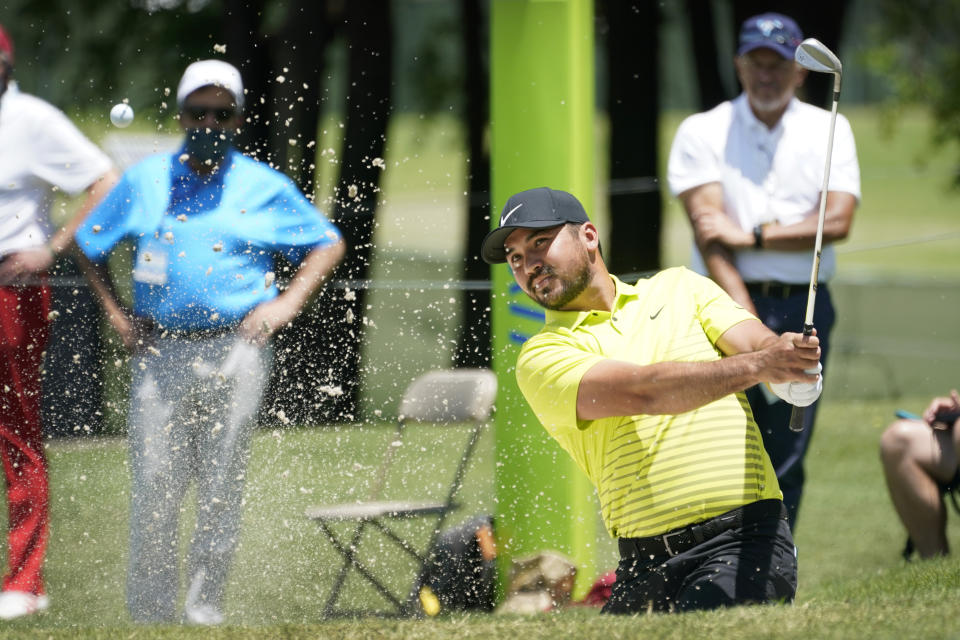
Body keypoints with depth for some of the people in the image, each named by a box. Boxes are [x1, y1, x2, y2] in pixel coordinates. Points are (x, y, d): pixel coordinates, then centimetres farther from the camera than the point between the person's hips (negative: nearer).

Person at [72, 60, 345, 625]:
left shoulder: (265, 187, 8)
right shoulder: (144, 181, 12)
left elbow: (328, 245, 15)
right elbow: (89, 247, 21)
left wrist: (287, 303, 2)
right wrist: (117, 314, 10)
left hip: (234, 350, -1)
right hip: (159, 351, 1)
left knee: (221, 487, -4)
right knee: (154, 489, -4)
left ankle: (205, 607, 3)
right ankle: (151, 616, 3)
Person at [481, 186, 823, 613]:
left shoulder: (679, 287, 16)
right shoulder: (542, 357, 4)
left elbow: (757, 343, 1)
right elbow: (641, 392, -13)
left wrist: (789, 352, -25)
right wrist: (757, 365, -25)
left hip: (746, 538, -2)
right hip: (646, 564, 2)